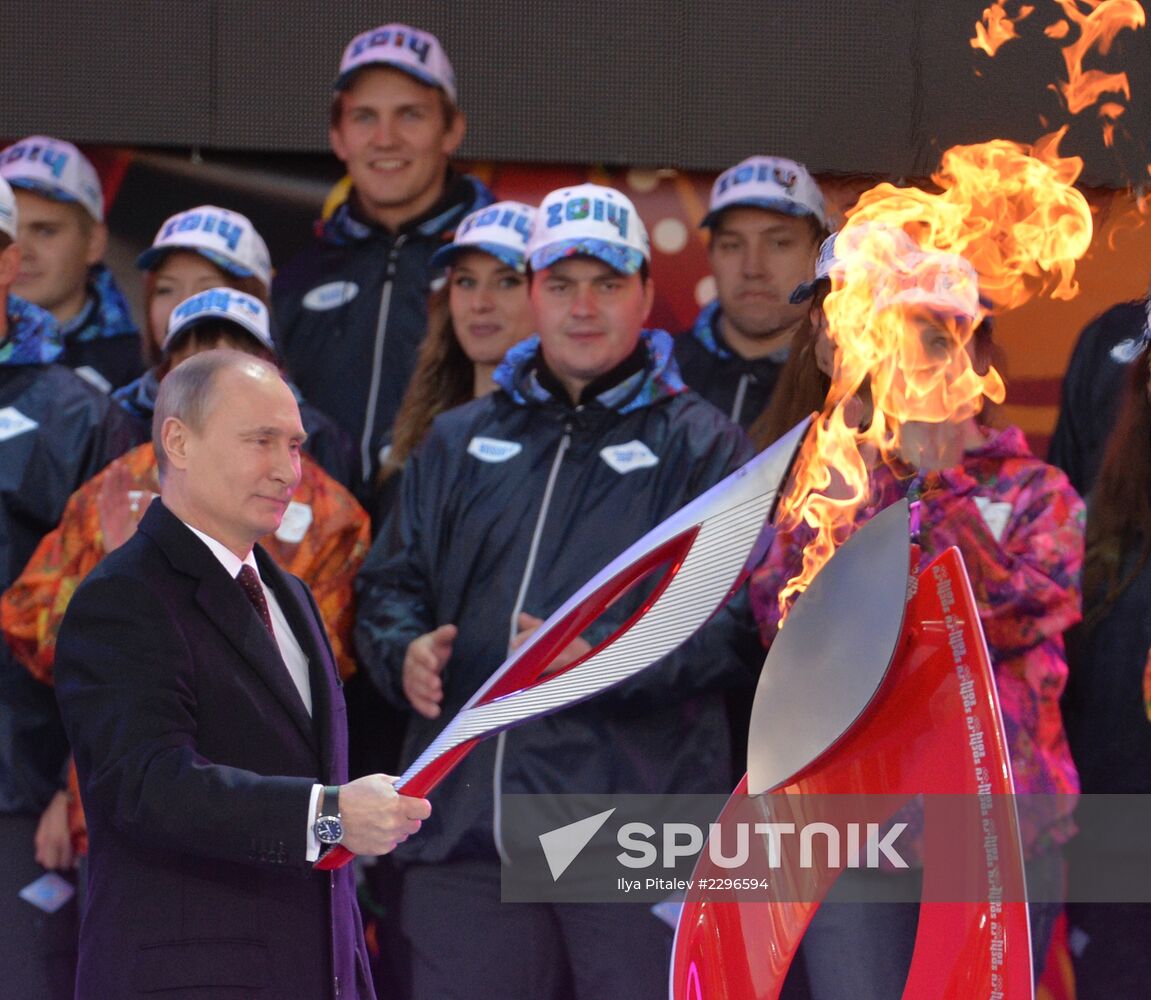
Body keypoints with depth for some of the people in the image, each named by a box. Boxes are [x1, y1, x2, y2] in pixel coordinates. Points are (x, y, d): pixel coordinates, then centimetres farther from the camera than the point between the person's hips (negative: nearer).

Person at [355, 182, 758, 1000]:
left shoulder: (699, 446, 6)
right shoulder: (460, 443, 20)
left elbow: (736, 623, -5)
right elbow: (390, 585, 19)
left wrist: (602, 659, -20)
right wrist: (406, 650, -4)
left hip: (641, 830, -4)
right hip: (469, 822, 4)